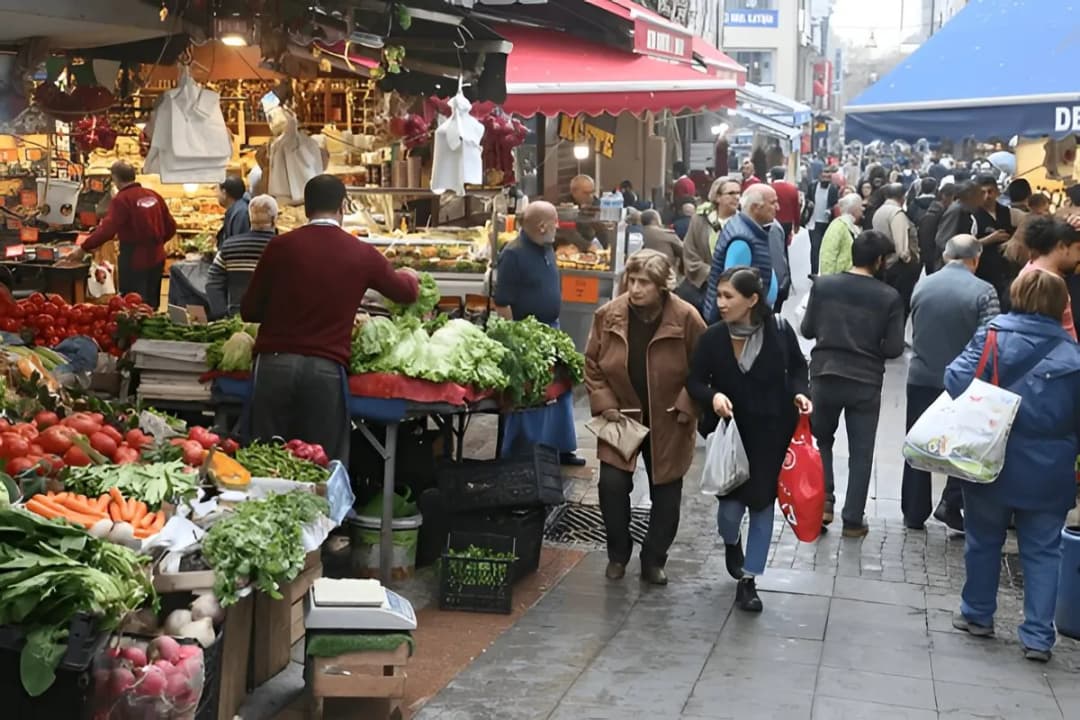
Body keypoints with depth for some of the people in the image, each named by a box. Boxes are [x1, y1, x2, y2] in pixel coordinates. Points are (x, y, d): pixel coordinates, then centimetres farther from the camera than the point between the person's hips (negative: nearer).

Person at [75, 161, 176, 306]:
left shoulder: (122, 200, -15)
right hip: (157, 258, 6)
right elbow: (170, 227, 9)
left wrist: (84, 249, -18)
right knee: (151, 306, 18)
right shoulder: (154, 196, 3)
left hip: (134, 261, -6)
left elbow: (107, 230, -23)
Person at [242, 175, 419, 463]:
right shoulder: (362, 254, 4)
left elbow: (249, 310, 7)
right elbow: (407, 292, 21)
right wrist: (408, 275, 44)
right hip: (327, 367, 0)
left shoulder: (281, 246, 1)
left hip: (275, 362, 0)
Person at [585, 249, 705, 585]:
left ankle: (654, 560, 25)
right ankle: (618, 555, 15)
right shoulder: (607, 316, -9)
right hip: (622, 419, 1)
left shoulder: (686, 318, -16)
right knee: (612, 485, -7)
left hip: (668, 425, -1)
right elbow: (592, 365, 1)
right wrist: (604, 404, -8)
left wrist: (687, 407, -15)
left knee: (666, 494, 7)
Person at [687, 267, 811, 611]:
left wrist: (799, 392, -12)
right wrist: (713, 395, -22)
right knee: (731, 505, -2)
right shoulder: (713, 337, -12)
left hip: (771, 432, 0)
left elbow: (797, 367, 6)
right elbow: (695, 381, -2)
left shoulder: (779, 331, -12)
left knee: (762, 504, 7)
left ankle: (748, 581, 21)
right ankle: (732, 543, 37)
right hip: (730, 433, 0)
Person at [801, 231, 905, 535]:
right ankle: (853, 520, 13)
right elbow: (894, 348, -7)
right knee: (861, 452, 10)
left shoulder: (822, 285, -5)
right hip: (866, 382, -1)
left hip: (825, 375, 1)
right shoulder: (889, 297, -8)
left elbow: (807, 329, 2)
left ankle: (823, 500, 10)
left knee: (821, 439, 23)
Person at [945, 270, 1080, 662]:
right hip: (1048, 471, 1)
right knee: (1042, 551, 9)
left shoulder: (993, 337, -8)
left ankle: (978, 614, 30)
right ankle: (1038, 636, 7)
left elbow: (957, 381, -16)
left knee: (984, 539, 17)